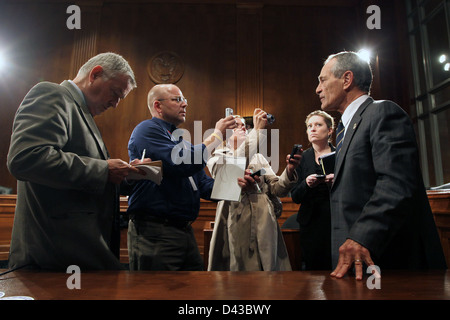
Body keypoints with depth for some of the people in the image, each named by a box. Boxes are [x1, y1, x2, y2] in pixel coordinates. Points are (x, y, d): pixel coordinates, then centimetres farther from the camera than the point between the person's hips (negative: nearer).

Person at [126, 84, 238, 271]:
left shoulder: (180, 139, 19)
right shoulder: (147, 129, -7)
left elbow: (203, 184, 15)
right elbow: (181, 163, -25)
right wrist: (216, 135, -11)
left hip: (184, 231, 9)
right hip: (155, 232, -8)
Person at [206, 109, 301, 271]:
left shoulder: (259, 157, 19)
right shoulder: (217, 157, 7)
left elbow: (276, 188, 10)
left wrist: (289, 170, -10)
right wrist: (257, 130, -19)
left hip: (265, 228, 4)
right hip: (237, 231, -4)